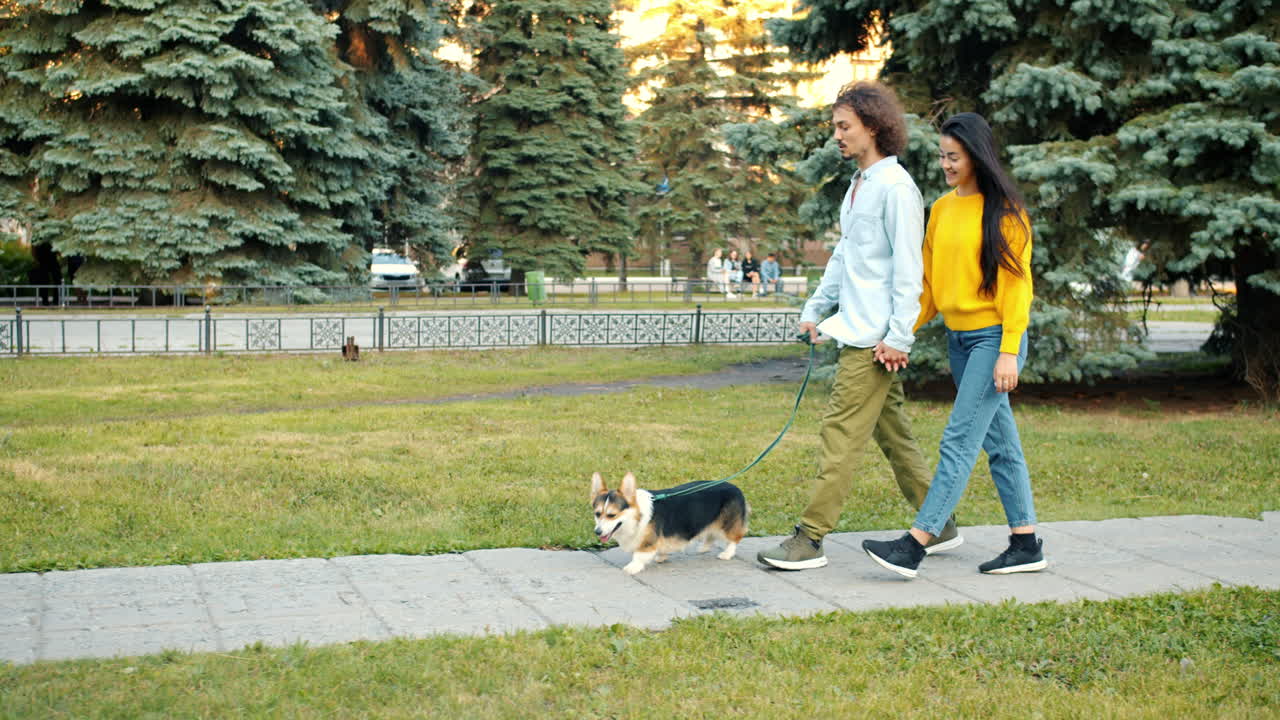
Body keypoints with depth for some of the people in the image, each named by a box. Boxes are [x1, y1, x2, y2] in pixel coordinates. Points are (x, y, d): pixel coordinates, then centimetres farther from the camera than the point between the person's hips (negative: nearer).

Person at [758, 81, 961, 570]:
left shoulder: (895, 187, -12)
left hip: (875, 336, -10)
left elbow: (907, 268, -16)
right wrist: (815, 309, 19)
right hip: (857, 330, 10)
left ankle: (811, 538, -5)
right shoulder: (858, 185, 17)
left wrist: (898, 336, -19)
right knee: (890, 430, 14)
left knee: (842, 431, -8)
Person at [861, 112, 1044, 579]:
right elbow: (929, 282, 13)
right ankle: (1026, 544, 18)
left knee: (959, 441, -10)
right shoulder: (941, 209, 11)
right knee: (999, 442, 11)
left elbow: (1016, 282, -11)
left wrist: (1009, 352, -16)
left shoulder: (1004, 211, -9)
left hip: (994, 337, -8)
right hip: (958, 338, 8)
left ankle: (915, 544, -14)